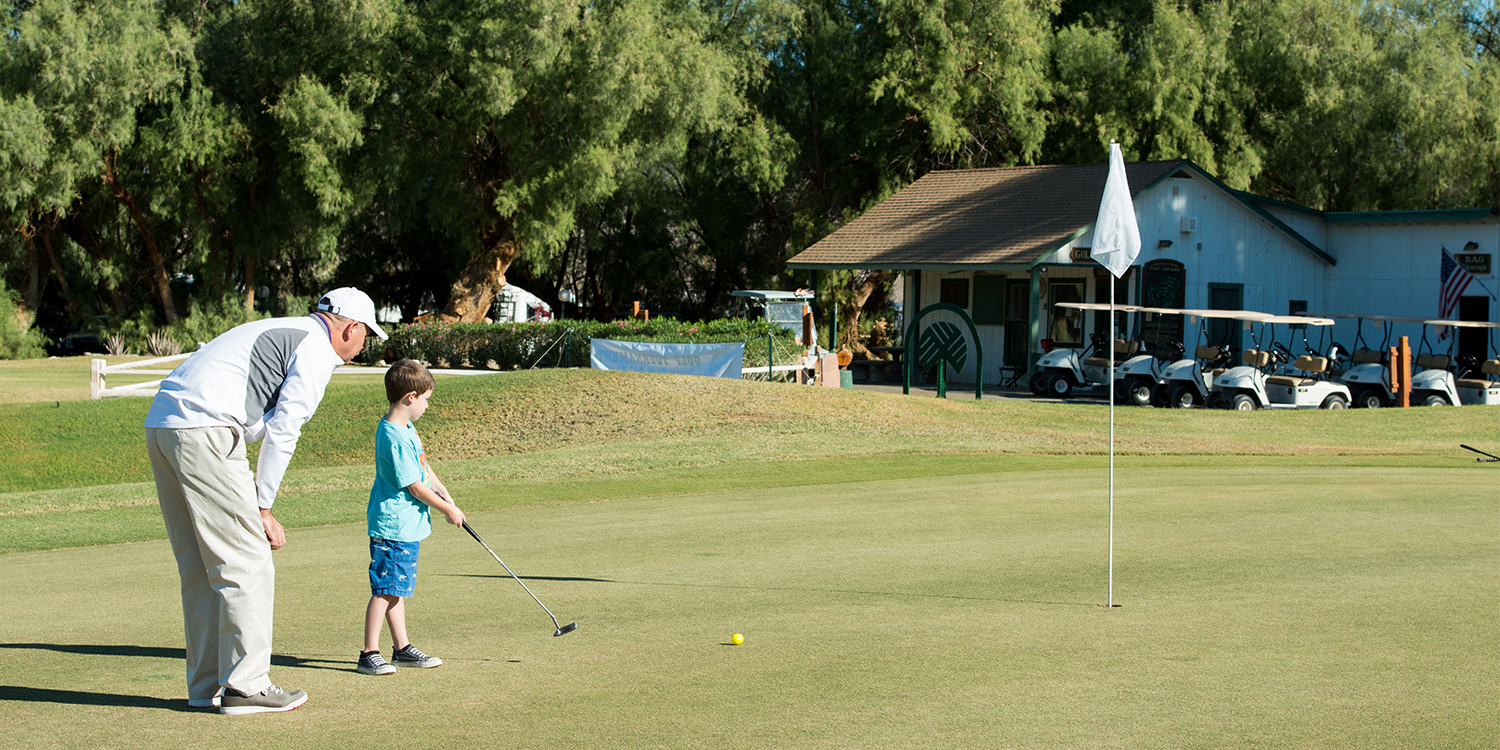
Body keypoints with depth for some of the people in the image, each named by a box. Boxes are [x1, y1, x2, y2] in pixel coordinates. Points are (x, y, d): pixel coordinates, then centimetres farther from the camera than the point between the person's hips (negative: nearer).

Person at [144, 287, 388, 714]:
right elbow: (281, 432, -7)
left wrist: (254, 506, 20)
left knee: (200, 568, 13)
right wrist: (263, 509, -2)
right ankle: (245, 686, -1)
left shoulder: (279, 331, 28)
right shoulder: (317, 350, 0)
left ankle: (206, 686, 18)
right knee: (247, 563, -3)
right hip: (204, 431, -10)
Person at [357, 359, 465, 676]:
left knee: (396, 589, 15)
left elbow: (423, 468, 22)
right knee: (385, 590, -7)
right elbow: (414, 486, -19)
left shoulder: (405, 428, 11)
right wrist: (448, 510, -8)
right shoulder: (394, 438, -22)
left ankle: (402, 648, 21)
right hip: (394, 527, -10)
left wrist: (445, 494, 15)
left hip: (406, 526, 10)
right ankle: (369, 654, -4)